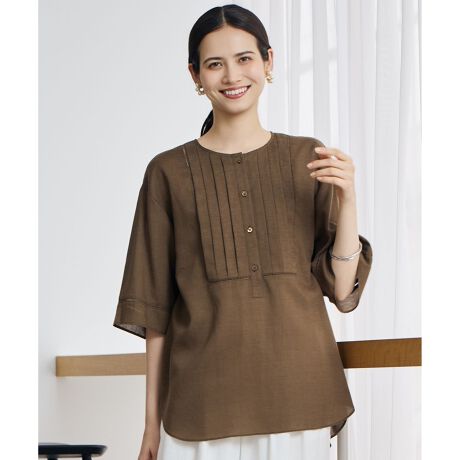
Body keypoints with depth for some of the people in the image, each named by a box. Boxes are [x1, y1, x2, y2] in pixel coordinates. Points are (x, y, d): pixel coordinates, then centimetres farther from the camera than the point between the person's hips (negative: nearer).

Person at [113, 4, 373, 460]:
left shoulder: (309, 159, 5)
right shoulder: (169, 172, 2)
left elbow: (342, 289, 3)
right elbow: (155, 306, 3)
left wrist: (347, 201, -11)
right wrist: (152, 420, 2)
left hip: (297, 393, 1)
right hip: (202, 403, -1)